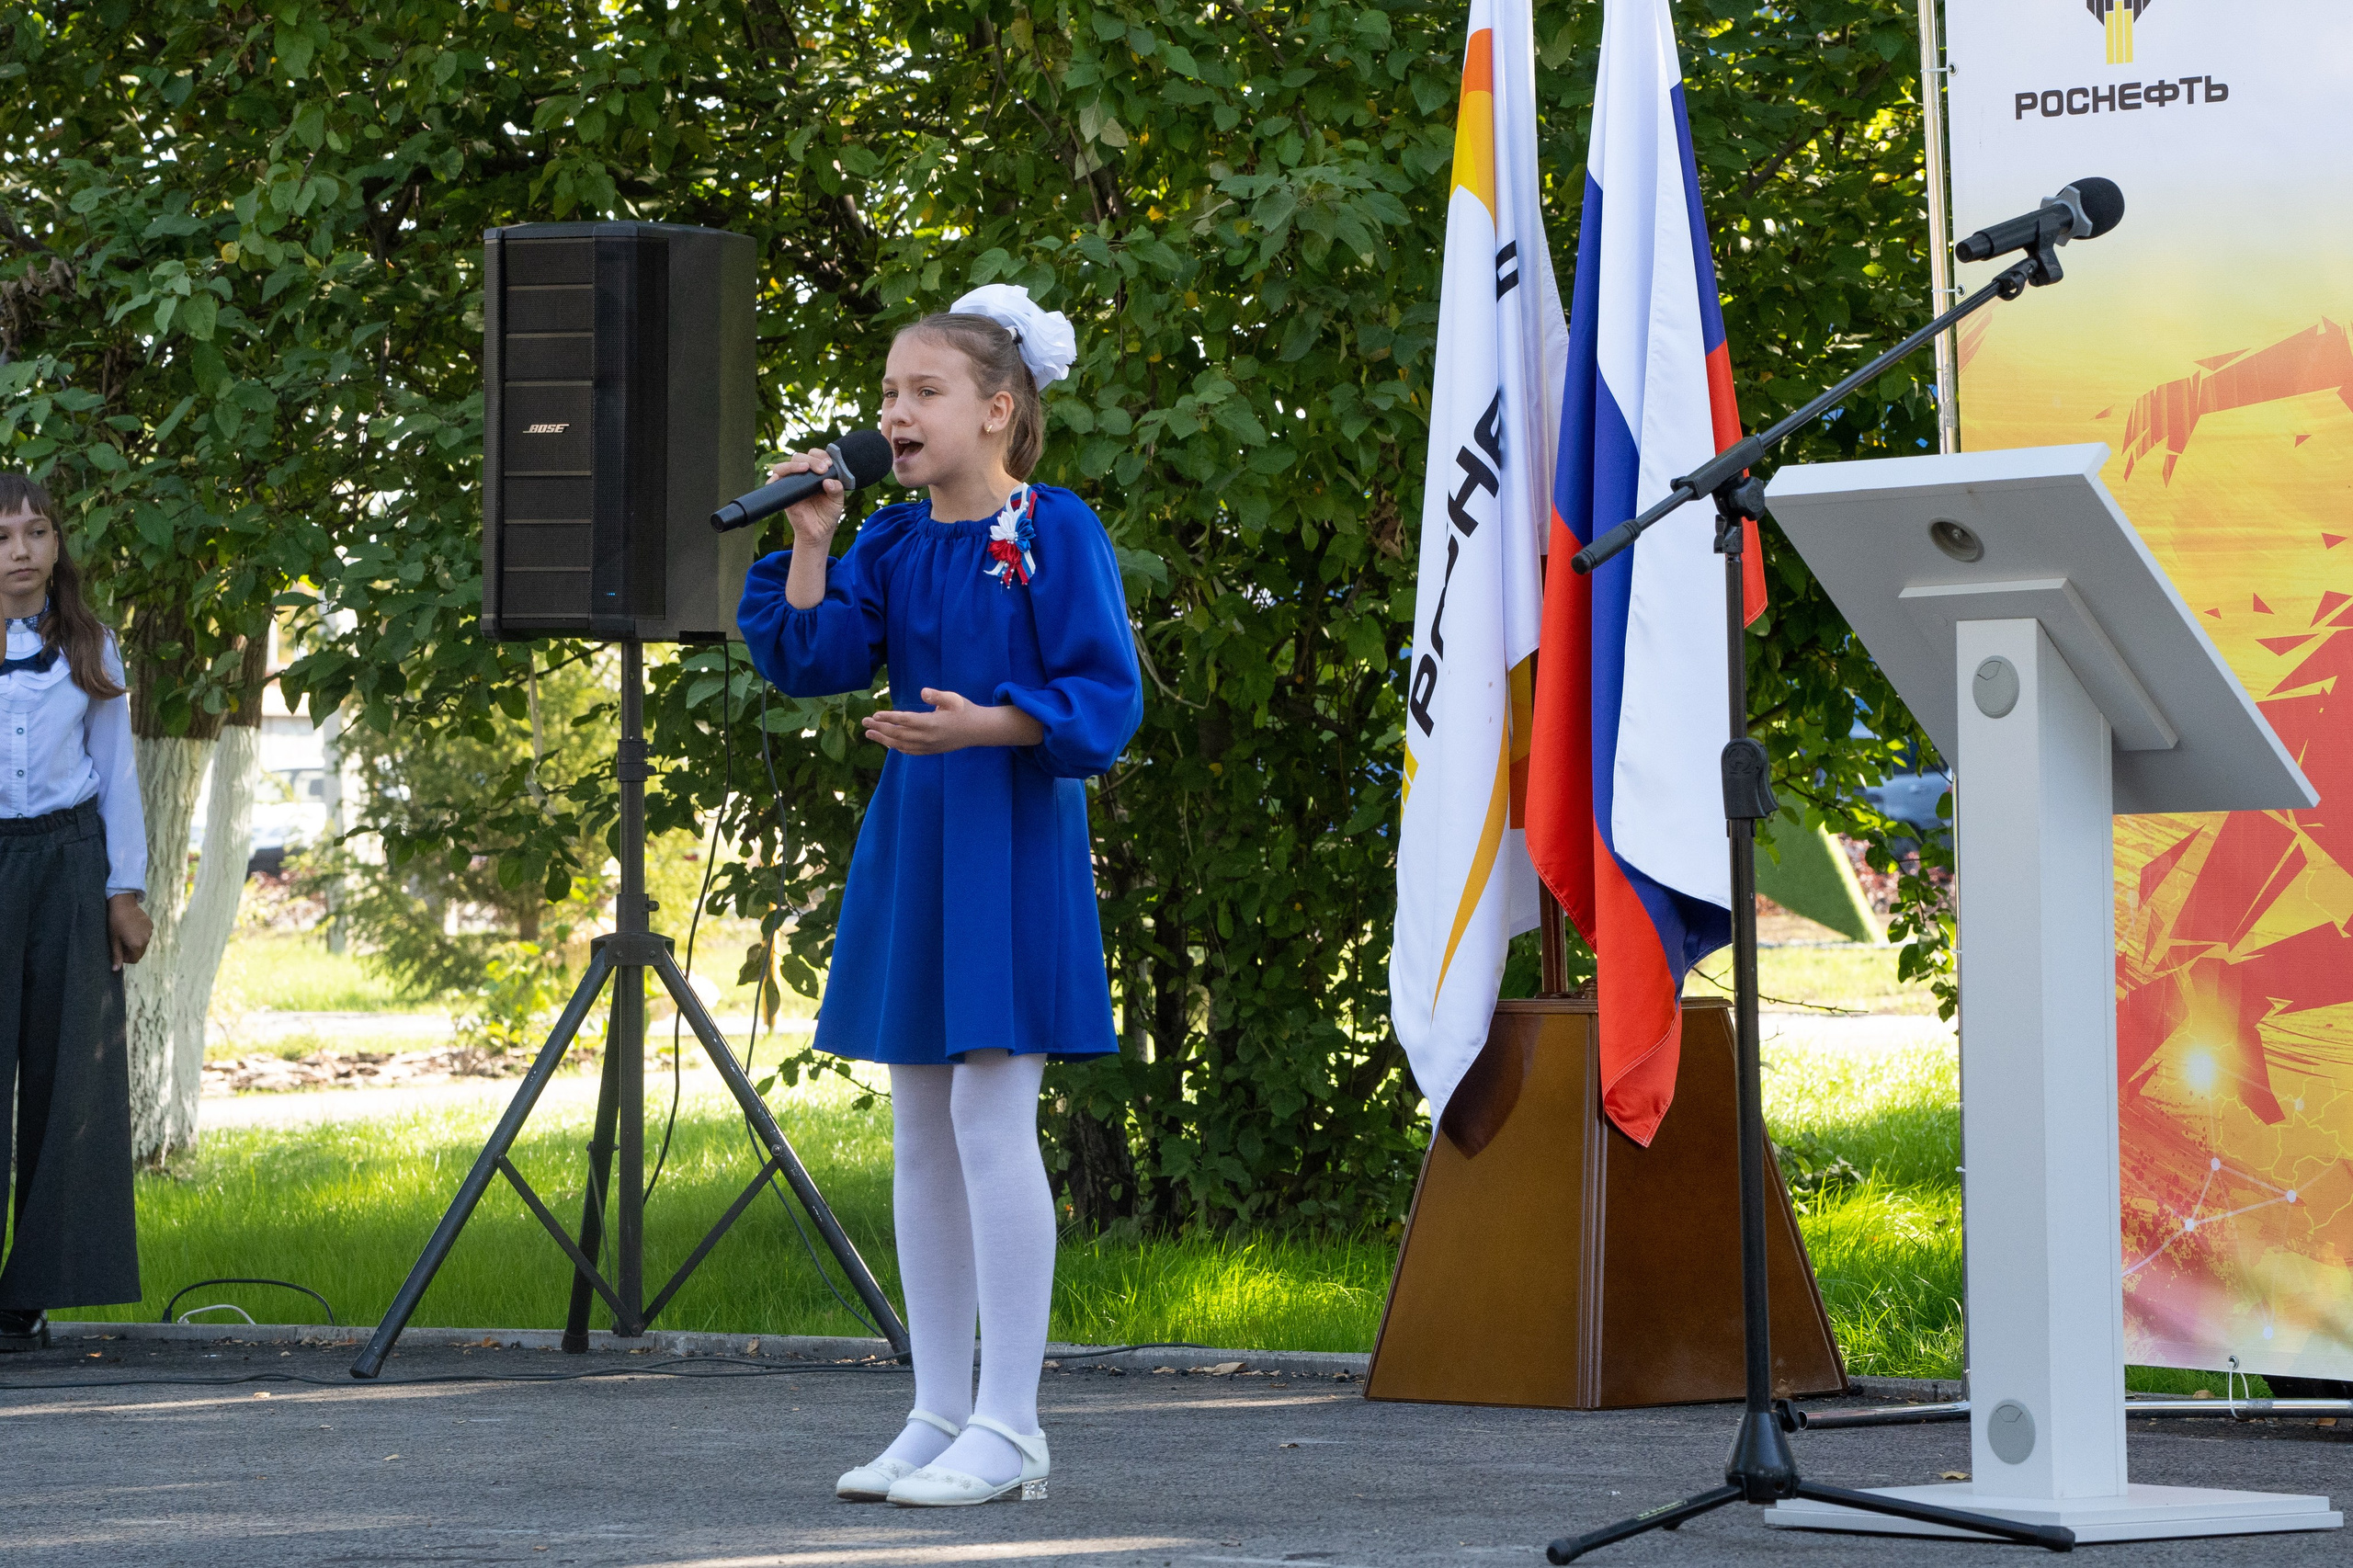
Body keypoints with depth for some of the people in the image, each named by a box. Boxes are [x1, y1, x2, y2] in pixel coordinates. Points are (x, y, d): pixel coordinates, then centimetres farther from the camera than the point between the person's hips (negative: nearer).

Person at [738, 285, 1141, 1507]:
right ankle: (940, 1417, 16)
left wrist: (986, 724, -25)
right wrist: (809, 543, -6)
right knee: (921, 1135, 9)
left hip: (1013, 846, -7)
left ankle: (1008, 1428, -6)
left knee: (990, 1115, -10)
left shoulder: (1058, 534, -7)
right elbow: (809, 661, 3)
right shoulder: (891, 544, 11)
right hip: (911, 845, 7)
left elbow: (1105, 696, -12)